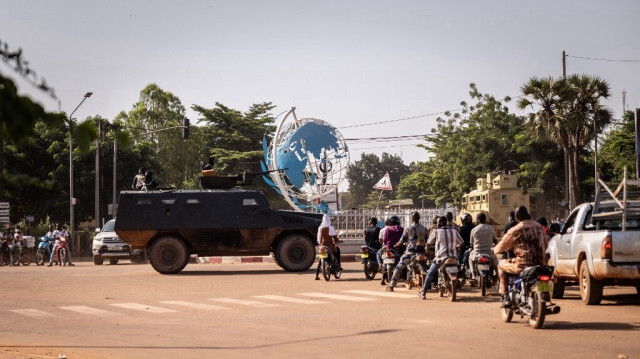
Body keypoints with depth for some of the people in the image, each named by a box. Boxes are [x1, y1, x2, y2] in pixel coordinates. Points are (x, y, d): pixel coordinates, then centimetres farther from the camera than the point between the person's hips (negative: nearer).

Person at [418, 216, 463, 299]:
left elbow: (429, 242, 8)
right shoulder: (454, 231, 7)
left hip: (440, 258, -3)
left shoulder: (436, 231, -3)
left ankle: (423, 293, 9)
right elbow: (461, 243, 16)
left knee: (430, 274, 11)